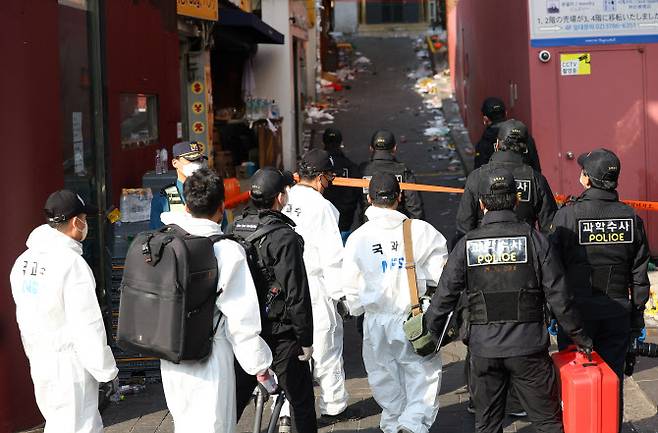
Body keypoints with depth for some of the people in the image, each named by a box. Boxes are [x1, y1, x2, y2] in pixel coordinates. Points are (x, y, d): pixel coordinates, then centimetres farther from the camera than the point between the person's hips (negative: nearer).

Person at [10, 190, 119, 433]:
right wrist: (107, 370, -11)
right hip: (70, 366, -8)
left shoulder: (24, 260, 7)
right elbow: (88, 325, -18)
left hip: (40, 364, 8)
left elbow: (24, 318, 14)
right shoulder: (71, 262, -18)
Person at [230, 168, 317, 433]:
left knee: (234, 398, 14)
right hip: (280, 334, -6)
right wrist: (306, 340, -9)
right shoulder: (284, 237, -17)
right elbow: (297, 294, -17)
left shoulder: (233, 229, 2)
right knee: (302, 401, 8)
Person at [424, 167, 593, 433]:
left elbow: (444, 297, 0)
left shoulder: (467, 244, -1)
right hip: (528, 348, -1)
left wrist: (429, 335, 15)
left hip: (483, 350, 2)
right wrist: (579, 336, 7)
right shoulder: (534, 239, -5)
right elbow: (558, 295, -4)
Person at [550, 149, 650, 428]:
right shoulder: (630, 218, -1)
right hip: (617, 312, 3)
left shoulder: (567, 216, -11)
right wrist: (637, 316, 12)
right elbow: (639, 274, 4)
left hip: (577, 310, -3)